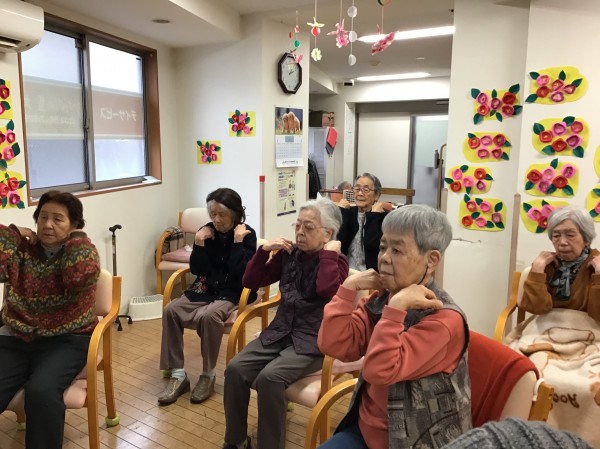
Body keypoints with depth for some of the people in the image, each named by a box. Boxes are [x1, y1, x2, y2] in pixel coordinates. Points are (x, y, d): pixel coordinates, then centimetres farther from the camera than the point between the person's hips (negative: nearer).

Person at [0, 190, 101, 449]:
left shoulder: (83, 251, -1)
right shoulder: (21, 249, 7)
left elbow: (78, 277, -24)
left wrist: (76, 237, -11)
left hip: (66, 341, -3)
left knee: (41, 392, -30)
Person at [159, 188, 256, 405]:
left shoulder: (247, 234, -7)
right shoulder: (207, 231, 3)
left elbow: (242, 273, -18)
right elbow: (196, 270, 2)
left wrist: (238, 241, -21)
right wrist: (199, 243, -12)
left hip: (231, 294, -5)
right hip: (204, 289, 5)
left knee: (208, 315, -35)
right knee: (170, 310, -20)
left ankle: (208, 376, -14)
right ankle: (178, 375, -12)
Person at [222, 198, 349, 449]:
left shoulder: (337, 261, -6)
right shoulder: (289, 254, 6)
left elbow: (327, 290, -29)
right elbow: (250, 282, 7)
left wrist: (328, 253, -19)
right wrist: (264, 250, -5)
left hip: (313, 340, -5)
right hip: (280, 332, 5)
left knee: (269, 378, -28)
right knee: (235, 369, -15)